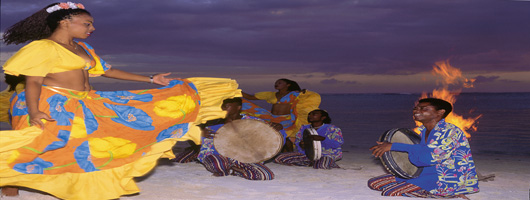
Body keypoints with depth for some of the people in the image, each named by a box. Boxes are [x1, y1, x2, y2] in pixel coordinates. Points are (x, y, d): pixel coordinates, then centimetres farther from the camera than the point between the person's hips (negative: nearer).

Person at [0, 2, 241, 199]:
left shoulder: (81, 48, 15)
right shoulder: (42, 47, -10)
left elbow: (108, 71, 19)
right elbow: (32, 82, -15)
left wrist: (151, 80, 19)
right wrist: (33, 113, -33)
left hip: (84, 104, 9)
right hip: (50, 106, -8)